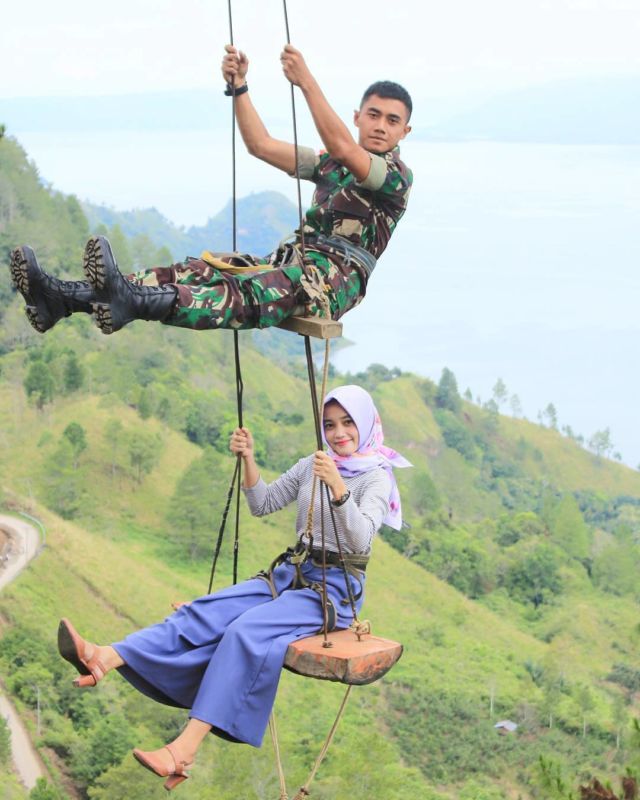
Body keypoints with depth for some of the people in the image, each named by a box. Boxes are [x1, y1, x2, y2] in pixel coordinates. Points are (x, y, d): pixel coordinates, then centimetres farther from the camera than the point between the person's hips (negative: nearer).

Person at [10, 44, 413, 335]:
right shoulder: (330, 166, 26)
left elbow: (343, 148, -18)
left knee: (253, 292, -36)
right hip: (293, 257, 7)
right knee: (201, 269, -17)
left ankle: (135, 302, -64)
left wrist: (307, 82, -27)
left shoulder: (397, 176, 2)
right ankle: (64, 297, -35)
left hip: (339, 275, -7)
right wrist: (239, 86, 7)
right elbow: (261, 146, 20)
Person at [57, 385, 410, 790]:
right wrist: (249, 460, -6)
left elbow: (361, 539, -22)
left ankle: (185, 750, -42)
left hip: (336, 589, -6)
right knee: (205, 612, -20)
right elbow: (263, 504, 11)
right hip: (291, 573, 6)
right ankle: (106, 658, -40)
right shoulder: (311, 465, 12)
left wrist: (339, 488, -38)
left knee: (246, 631, -31)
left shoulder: (377, 478, -7)